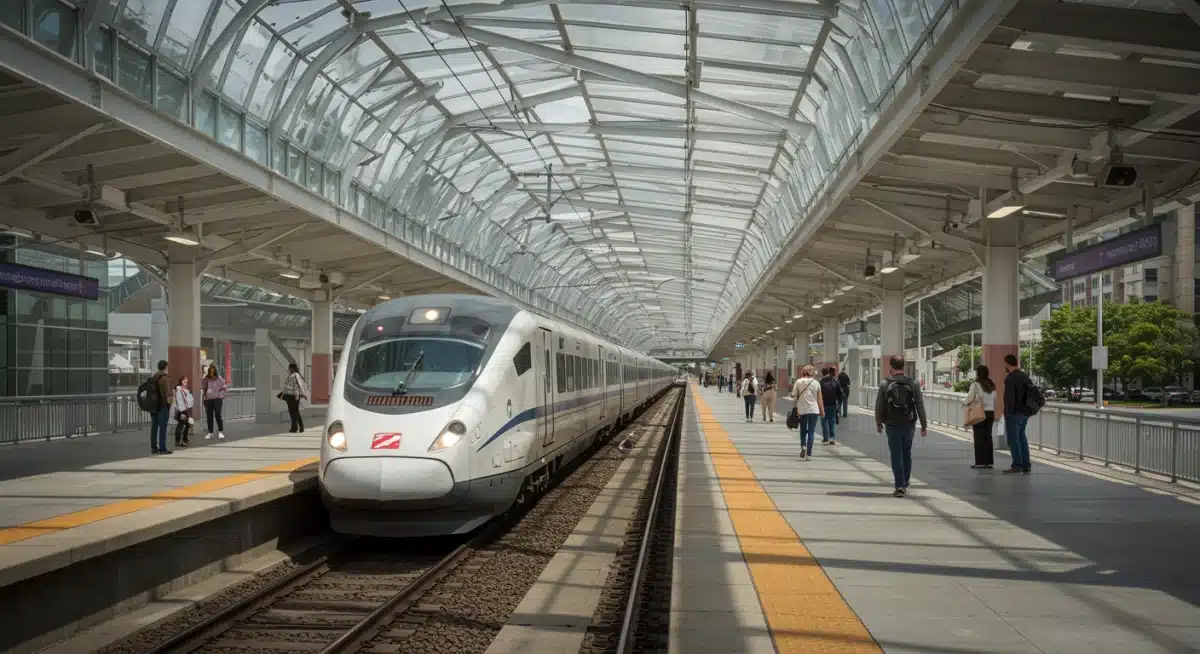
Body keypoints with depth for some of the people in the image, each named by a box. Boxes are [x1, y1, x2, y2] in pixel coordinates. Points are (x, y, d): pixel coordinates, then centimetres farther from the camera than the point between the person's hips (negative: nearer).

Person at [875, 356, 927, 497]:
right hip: (909, 425, 2)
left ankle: (900, 486, -5)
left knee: (896, 455, 2)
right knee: (907, 454, 18)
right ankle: (905, 484, 26)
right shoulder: (913, 384, -3)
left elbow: (879, 406, -3)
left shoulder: (885, 384, -7)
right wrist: (924, 424, 6)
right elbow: (920, 406, -2)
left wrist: (878, 422, 11)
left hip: (892, 425, -2)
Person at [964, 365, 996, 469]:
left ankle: (980, 462, -2)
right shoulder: (991, 385, 10)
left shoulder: (975, 384, -12)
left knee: (979, 438, -2)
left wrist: (964, 403, 9)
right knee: (988, 437, 10)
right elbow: (994, 400, 13)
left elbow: (970, 398, -11)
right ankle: (989, 462, 12)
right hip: (990, 413, 6)